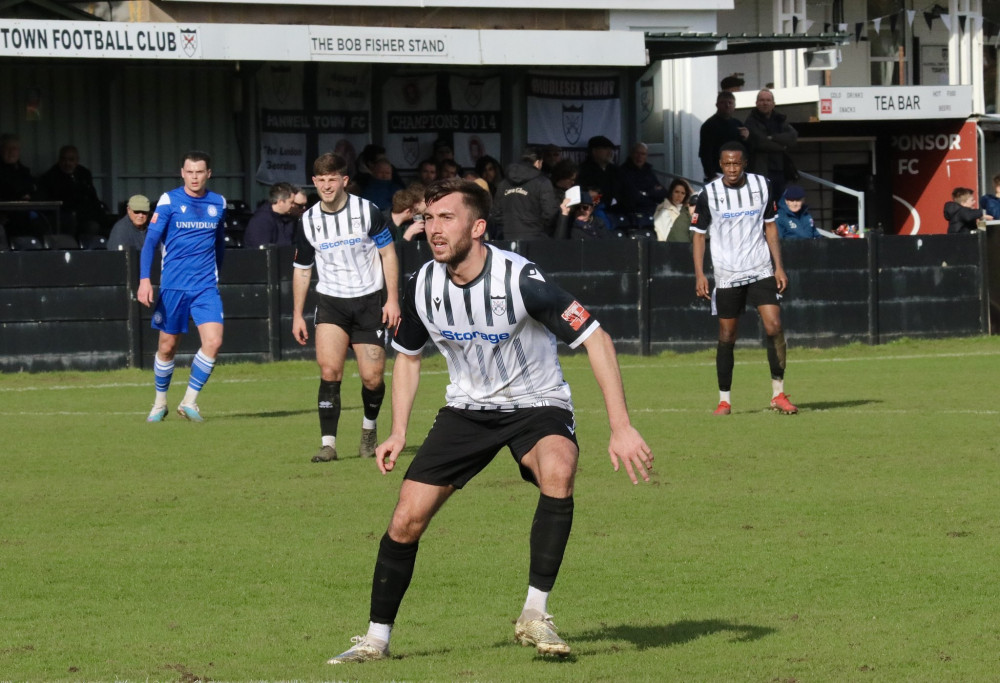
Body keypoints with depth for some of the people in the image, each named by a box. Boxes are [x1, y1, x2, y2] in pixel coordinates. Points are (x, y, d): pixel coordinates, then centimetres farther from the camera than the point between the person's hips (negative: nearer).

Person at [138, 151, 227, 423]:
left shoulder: (218, 203, 7)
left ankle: (190, 401, -1)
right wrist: (144, 279, -19)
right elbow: (150, 240, -8)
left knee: (213, 341, -14)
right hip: (173, 286, -2)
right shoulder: (169, 201, -4)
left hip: (206, 287, 2)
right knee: (167, 347, 6)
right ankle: (160, 403, 26)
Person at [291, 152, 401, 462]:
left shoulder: (367, 212, -8)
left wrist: (392, 299, -6)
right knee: (329, 369, -18)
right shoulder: (308, 222, 0)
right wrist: (297, 315, 9)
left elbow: (388, 253, 0)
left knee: (372, 378, -3)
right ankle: (328, 443, -16)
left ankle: (369, 428, 27)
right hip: (331, 301, 1)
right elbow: (302, 270, 11)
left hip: (369, 300, -1)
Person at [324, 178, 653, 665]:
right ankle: (376, 638, 12)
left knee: (558, 471, -36)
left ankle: (535, 616, -26)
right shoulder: (422, 287, -10)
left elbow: (596, 339, -22)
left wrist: (621, 428, -27)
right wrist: (399, 432, 4)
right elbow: (408, 356, 12)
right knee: (406, 519, -6)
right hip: (467, 408, 4)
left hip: (536, 405, -4)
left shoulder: (521, 279, -26)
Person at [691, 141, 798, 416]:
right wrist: (699, 274, -6)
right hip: (726, 276, -1)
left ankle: (778, 394, -3)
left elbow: (770, 227, 10)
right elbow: (698, 234, 2)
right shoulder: (709, 193, -5)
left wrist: (778, 266, 4)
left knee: (774, 327, -12)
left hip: (761, 270, 1)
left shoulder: (761, 186, 1)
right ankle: (724, 400, 13)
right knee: (726, 337, 2)